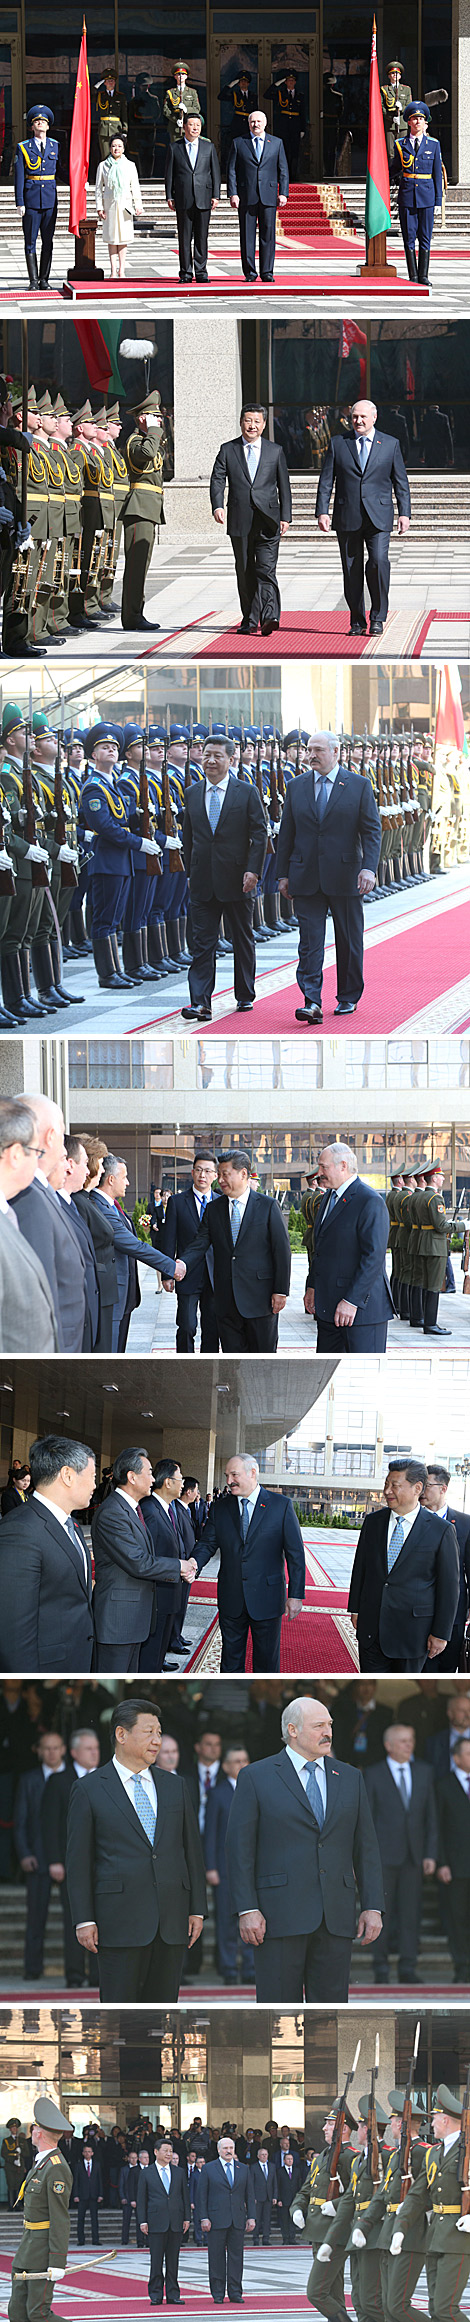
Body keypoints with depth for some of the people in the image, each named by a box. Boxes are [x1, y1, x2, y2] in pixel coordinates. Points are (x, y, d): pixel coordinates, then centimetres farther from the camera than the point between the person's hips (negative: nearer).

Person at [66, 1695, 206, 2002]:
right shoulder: (90, 1790, 1)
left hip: (172, 1923, 4)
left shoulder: (175, 1786, 13)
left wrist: (197, 1909, 8)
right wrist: (84, 1920, -7)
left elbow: (192, 1850, 15)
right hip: (119, 1924, -4)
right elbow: (78, 1861, 0)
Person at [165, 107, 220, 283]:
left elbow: (215, 172, 9)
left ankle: (201, 272, 6)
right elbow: (169, 174, 7)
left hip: (203, 199, 1)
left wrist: (216, 196, 1)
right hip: (183, 199, -1)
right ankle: (186, 273, 4)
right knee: (184, 237, 0)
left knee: (202, 237, 1)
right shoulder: (174, 148, 7)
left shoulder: (208, 147, 10)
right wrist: (169, 197, -1)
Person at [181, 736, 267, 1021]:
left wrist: (253, 870, -12)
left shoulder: (247, 793, -1)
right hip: (203, 882, 2)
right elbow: (188, 836, 15)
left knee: (243, 940, 10)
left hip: (237, 880, -2)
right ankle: (201, 1003, -11)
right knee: (203, 942, -5)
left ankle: (245, 996, 23)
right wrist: (190, 871, 9)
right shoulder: (192, 794, 9)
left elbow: (260, 833, -3)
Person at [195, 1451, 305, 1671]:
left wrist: (296, 1595, -8)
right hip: (231, 1601, 3)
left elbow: (295, 1554, -3)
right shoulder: (220, 1508, 5)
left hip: (266, 1600, -3)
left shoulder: (281, 1506, -4)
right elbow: (206, 1544, 0)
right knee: (231, 1660, 10)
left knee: (266, 1661, 4)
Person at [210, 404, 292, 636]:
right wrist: (217, 506, -18)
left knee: (266, 571, -13)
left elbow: (284, 487, 11)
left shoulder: (276, 451, 10)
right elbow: (217, 480, -1)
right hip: (240, 521, 1)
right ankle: (250, 620, 15)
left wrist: (285, 517, 4)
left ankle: (269, 618, -23)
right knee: (245, 573, 7)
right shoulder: (228, 450, 8)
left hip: (268, 521, -1)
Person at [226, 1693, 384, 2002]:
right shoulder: (257, 1778, 3)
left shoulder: (351, 1779, 14)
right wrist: (247, 1910, -10)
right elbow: (240, 1849, -1)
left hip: (336, 1919, 3)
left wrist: (373, 1906, 5)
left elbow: (366, 1847, 13)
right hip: (279, 1917, -3)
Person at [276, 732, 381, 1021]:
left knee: (349, 942, 8)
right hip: (306, 878, 1)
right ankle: (312, 1003, -14)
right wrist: (283, 874, 6)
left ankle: (349, 998, 22)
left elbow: (372, 830, -2)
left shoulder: (359, 785, 1)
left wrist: (369, 868, -15)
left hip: (345, 878, -1)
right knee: (310, 942, -7)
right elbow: (286, 834, 11)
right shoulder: (296, 787, 9)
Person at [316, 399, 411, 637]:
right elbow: (326, 481, 6)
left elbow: (400, 482, 9)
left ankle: (378, 618, -5)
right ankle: (357, 621, 11)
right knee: (351, 569, 2)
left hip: (378, 517, -1)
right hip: (347, 517, 1)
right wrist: (322, 512, -3)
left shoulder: (390, 444, 8)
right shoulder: (338, 443, 8)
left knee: (379, 561, -17)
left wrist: (404, 513, 1)